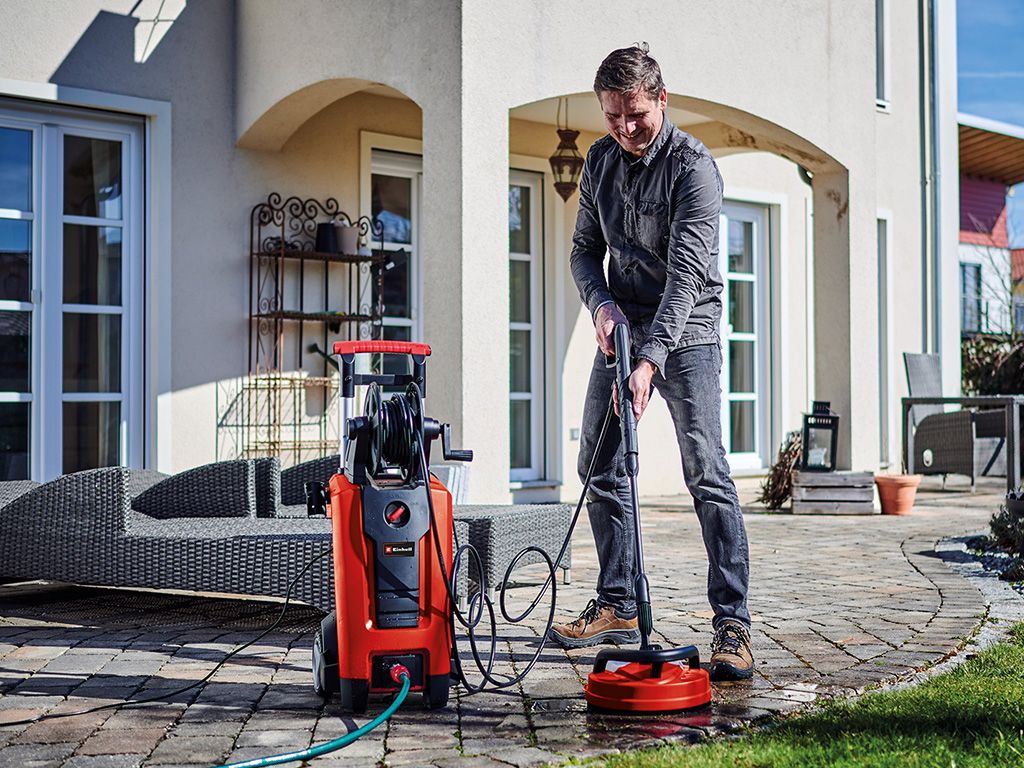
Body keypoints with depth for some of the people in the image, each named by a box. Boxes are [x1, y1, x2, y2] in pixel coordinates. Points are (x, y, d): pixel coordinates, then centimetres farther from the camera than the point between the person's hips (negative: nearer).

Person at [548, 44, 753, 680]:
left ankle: (732, 622, -12)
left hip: (686, 332, -7)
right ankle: (618, 608, 19)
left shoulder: (693, 166, -17)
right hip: (623, 329, 7)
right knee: (600, 467, 8)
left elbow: (686, 272, -26)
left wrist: (650, 363, -35)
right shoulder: (601, 159, 5)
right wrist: (601, 302, -9)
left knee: (707, 472, -14)